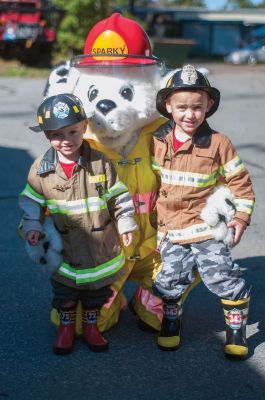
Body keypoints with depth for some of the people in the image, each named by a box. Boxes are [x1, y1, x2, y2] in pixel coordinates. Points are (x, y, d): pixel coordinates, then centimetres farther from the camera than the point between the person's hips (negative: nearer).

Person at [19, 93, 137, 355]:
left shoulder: (100, 163, -12)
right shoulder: (41, 168, -10)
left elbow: (118, 196, -4)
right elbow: (31, 201, 2)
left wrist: (126, 225, -3)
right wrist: (32, 226, -8)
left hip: (100, 245, 0)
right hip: (63, 247, 0)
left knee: (96, 292, 15)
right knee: (64, 293, 13)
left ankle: (91, 327, 36)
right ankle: (66, 327, 34)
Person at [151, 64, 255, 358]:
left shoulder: (218, 143, -6)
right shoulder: (157, 142, 2)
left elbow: (240, 182, 2)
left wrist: (241, 216, -4)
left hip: (207, 227, -2)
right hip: (171, 230, 3)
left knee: (224, 278, -4)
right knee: (168, 281, 2)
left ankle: (236, 327, 18)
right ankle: (171, 319, 31)